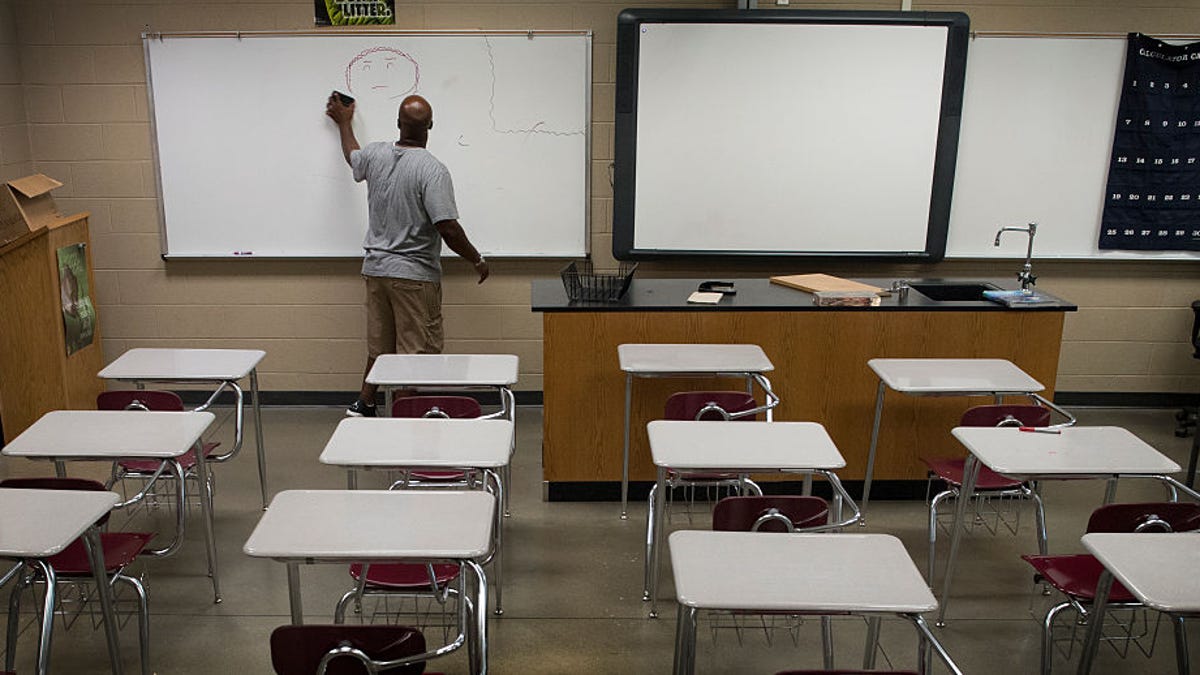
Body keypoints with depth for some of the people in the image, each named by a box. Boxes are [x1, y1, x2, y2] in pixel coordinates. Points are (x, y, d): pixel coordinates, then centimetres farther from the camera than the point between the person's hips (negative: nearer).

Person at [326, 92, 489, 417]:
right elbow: (448, 229, -22)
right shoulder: (432, 170, -18)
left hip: (376, 268, 7)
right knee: (416, 353, 1)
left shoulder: (376, 154, 2)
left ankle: (363, 405, 29)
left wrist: (344, 122, 47)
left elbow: (352, 156, 28)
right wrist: (477, 261, -8)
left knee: (380, 347, 20)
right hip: (414, 275, -7)